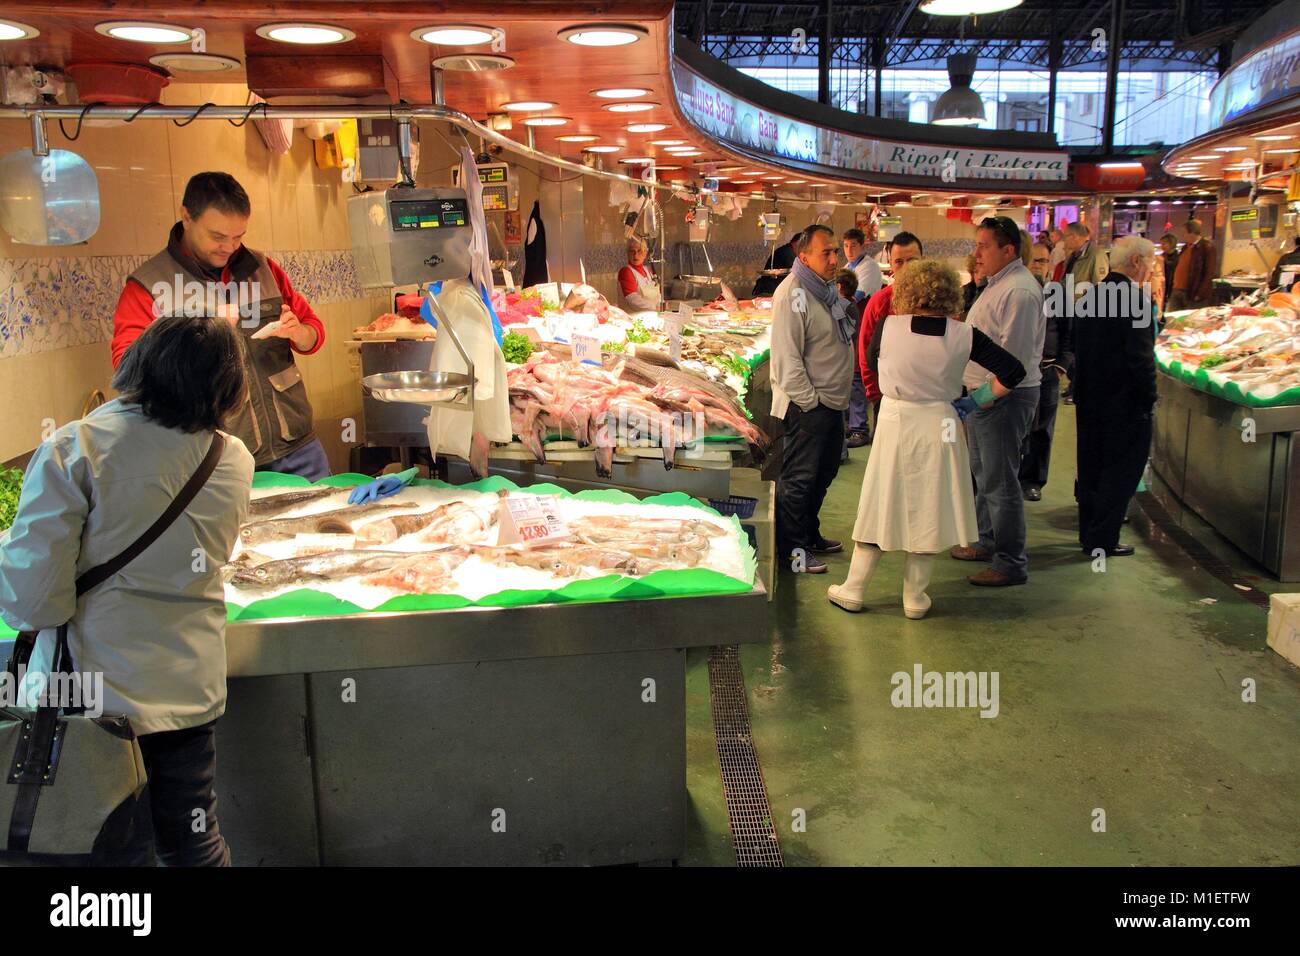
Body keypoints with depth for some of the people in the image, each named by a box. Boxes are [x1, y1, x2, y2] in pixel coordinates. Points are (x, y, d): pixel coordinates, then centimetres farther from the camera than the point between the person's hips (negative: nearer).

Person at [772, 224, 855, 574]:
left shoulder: (828, 288, 11)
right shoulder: (792, 294, -19)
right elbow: (787, 357, -23)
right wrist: (809, 401, -21)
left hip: (832, 401, 10)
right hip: (807, 404, -10)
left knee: (824, 472, 20)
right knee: (799, 478, -2)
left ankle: (809, 534, 34)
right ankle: (793, 548, 10)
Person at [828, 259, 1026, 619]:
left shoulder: (887, 327, -12)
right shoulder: (965, 336, -10)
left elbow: (872, 364, 7)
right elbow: (1013, 372, -7)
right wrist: (974, 400, 0)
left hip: (895, 425, 0)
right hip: (939, 428, 1)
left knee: (880, 508, 11)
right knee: (928, 511, 11)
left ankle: (853, 590, 20)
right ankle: (915, 597, 20)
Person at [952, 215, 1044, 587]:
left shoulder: (1019, 291, -18)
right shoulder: (997, 284, 15)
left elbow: (1014, 357, -24)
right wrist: (973, 395, 15)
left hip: (1004, 397, -11)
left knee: (1000, 481, -5)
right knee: (983, 472, 20)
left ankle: (1011, 564, 4)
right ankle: (987, 542, 36)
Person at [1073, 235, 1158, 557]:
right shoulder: (1134, 298, -18)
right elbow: (1141, 357, -20)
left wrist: (1082, 392, 17)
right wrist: (1148, 398, -11)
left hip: (1089, 398, 8)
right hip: (1124, 400, -8)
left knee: (1091, 467, 15)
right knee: (1121, 470, 2)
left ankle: (1088, 533, 24)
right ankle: (1102, 539, 5)